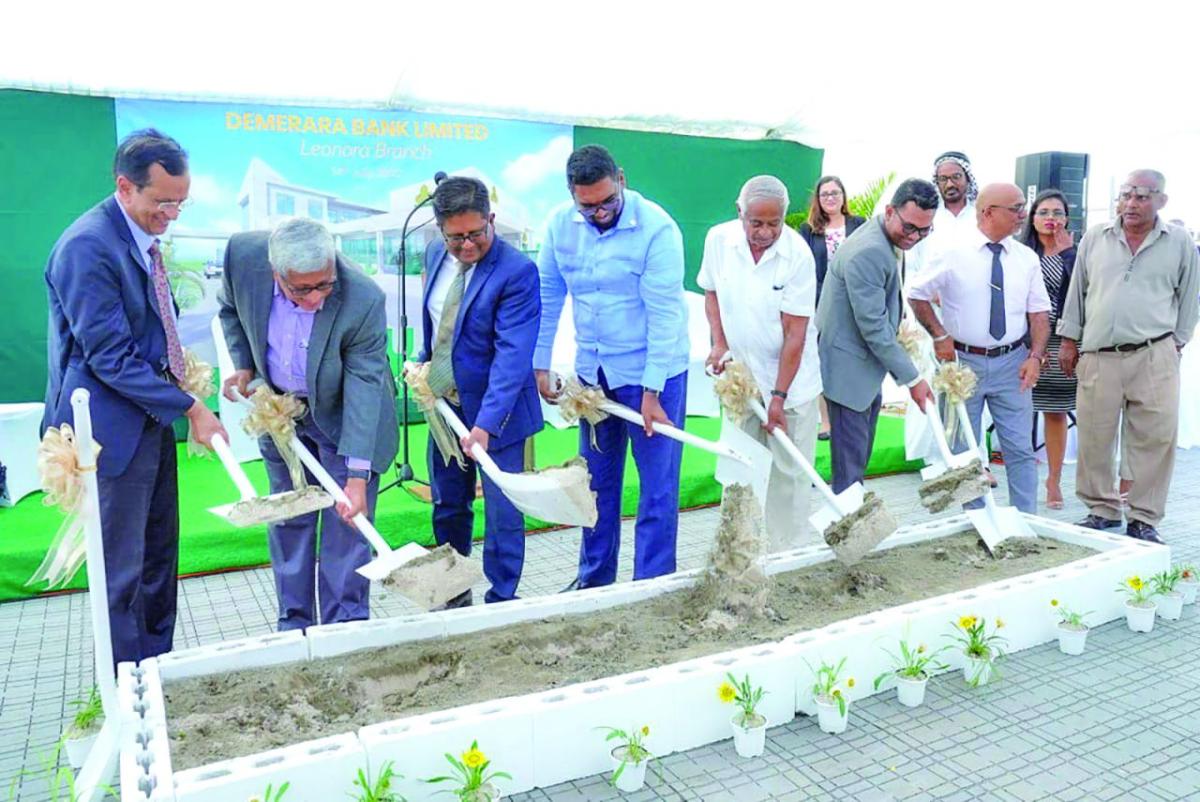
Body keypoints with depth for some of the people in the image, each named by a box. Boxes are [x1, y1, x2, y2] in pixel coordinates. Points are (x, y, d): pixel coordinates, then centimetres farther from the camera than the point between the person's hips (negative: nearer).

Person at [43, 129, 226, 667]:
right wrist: (190, 408, -21)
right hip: (113, 427, -9)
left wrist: (171, 362, 9)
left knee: (159, 556, 18)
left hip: (150, 418, 9)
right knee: (122, 571, 2)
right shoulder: (87, 247, -21)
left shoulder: (143, 235, 8)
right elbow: (110, 357, -22)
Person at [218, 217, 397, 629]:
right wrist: (243, 363, -9)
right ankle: (294, 624, 26)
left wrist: (358, 476, -31)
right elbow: (231, 307, 3)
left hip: (343, 414, -4)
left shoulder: (364, 300, -33)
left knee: (346, 525, -2)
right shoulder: (243, 254, -22)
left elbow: (364, 390, -29)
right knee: (287, 520, 12)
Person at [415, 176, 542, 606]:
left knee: (502, 512, 5)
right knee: (447, 507, 18)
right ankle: (454, 594, 36)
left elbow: (512, 355, -27)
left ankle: (501, 599, 24)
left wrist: (486, 424, -33)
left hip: (495, 411, -7)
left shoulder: (517, 271, -21)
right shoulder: (436, 254, 2)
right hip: (444, 404, 7)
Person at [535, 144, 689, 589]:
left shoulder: (657, 228, -18)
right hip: (593, 370, 5)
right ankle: (594, 576, 32)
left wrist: (651, 391, -19)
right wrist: (539, 365, 4)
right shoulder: (561, 224, -3)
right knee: (598, 479, 16)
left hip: (652, 371, -5)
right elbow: (548, 297, 5)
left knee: (657, 484, 2)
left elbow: (664, 314, -19)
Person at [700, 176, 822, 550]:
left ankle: (789, 554, 17)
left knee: (790, 471, 4)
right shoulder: (718, 239, -8)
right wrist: (720, 344, -2)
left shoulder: (798, 254, -19)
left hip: (790, 379, -3)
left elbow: (795, 333, -17)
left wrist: (779, 396, -17)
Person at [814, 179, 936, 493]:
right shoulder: (868, 253, -27)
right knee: (850, 458, -4)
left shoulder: (888, 241, 5)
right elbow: (873, 327, -25)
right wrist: (912, 378, -19)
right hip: (848, 366, -10)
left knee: (861, 452, 20)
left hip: (868, 362, 10)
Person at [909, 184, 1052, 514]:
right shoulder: (954, 254, -6)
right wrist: (939, 336, -5)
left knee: (1020, 449, 4)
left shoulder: (1027, 258, 4)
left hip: (1012, 362, 2)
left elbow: (1039, 312, 5)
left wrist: (1035, 355, -9)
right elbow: (917, 295, 3)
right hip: (963, 361, -2)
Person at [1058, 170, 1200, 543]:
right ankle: (1102, 509, 20)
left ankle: (1144, 519, 12)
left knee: (1155, 438, 0)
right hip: (1098, 356, 1)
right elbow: (1077, 291, 14)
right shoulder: (1095, 238, 9)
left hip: (1154, 358, -1)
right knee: (1094, 438, 4)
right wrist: (1069, 340, 12)